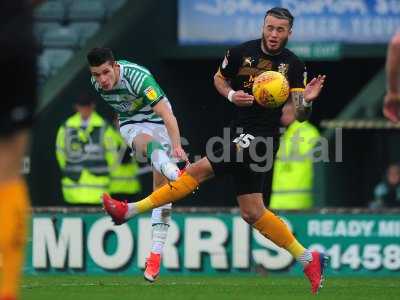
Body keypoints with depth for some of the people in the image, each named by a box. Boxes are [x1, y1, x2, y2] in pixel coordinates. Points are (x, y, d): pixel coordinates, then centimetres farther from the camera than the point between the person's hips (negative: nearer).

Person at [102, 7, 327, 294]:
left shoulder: (294, 65, -3)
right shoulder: (241, 52, 5)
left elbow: (299, 115, -2)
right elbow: (219, 77, 22)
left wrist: (307, 100, -24)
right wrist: (231, 94, 1)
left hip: (261, 138, -6)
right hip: (242, 135, 6)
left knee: (199, 170, -18)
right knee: (252, 212, 7)